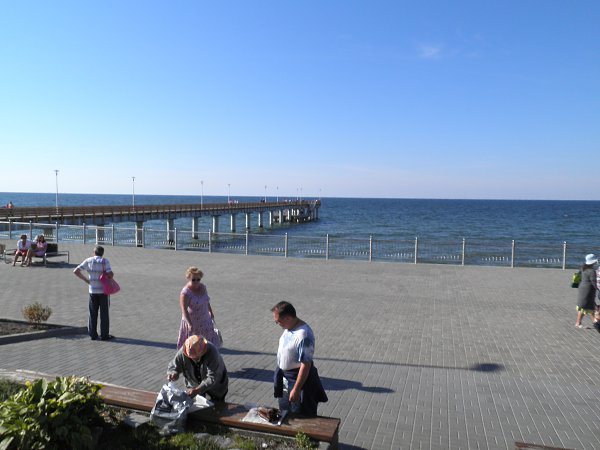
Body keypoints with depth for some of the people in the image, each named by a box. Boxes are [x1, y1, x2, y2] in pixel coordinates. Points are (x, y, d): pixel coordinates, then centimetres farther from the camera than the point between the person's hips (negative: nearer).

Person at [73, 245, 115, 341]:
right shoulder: (105, 261, -8)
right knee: (104, 313, 3)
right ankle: (104, 335, 6)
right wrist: (111, 275, 3)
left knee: (93, 313, 11)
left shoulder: (88, 261, 2)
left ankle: (93, 334, 15)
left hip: (92, 291, 3)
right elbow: (110, 274, -20)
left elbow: (76, 271, 1)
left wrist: (86, 279, 8)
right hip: (104, 290, -3)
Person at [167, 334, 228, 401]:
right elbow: (172, 366, -15)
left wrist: (197, 390, -48)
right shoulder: (183, 352, -29)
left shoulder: (212, 352, -38)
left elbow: (212, 378, -39)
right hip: (194, 384, 2)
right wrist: (173, 373, -38)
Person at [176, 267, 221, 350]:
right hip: (192, 321, -6)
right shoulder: (185, 292, -22)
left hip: (204, 320, 6)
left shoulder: (202, 287, -1)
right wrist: (189, 324, -39)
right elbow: (184, 310, -29)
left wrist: (211, 312, 26)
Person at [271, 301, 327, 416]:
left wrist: (296, 389, -24)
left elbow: (306, 365, -28)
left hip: (299, 377, -9)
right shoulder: (289, 328, -3)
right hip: (285, 378, 9)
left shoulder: (303, 335, -31)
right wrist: (280, 374, 18)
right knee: (285, 412, 24)